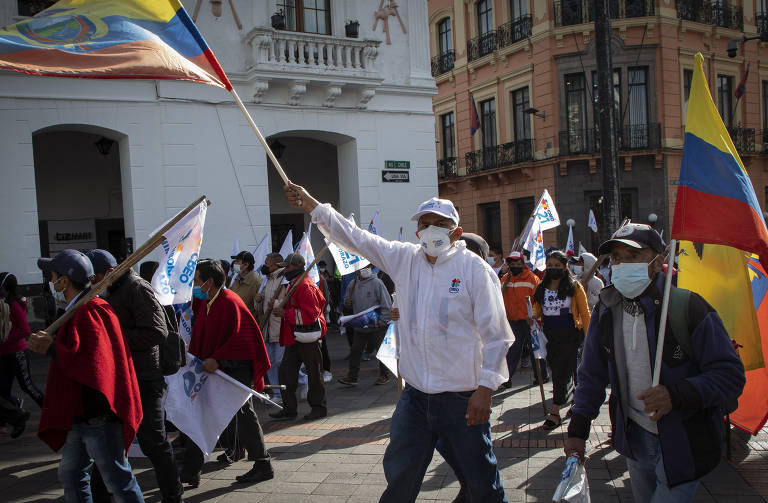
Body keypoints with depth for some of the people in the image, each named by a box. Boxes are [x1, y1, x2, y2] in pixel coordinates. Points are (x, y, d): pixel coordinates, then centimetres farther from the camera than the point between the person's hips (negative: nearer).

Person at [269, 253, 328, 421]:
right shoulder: (293, 284, 16)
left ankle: (319, 407, 17)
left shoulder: (305, 286, -17)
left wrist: (285, 313, -20)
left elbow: (310, 314, -23)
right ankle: (289, 409, 14)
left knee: (313, 373, 4)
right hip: (294, 338, 10)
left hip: (308, 339, -10)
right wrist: (281, 310, 9)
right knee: (286, 372, 7)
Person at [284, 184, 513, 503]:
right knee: (399, 477, 18)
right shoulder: (405, 258, 5)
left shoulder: (475, 269, -7)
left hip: (462, 399, -4)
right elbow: (355, 238, 9)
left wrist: (485, 389, -13)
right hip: (415, 395, 4)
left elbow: (496, 335, -8)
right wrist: (309, 203, 6)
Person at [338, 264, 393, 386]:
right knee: (355, 351, 5)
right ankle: (352, 377, 14)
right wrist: (347, 302, -4)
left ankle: (384, 375, 22)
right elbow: (348, 300, 20)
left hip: (377, 326, -4)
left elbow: (387, 303, -10)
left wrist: (383, 321, -13)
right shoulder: (353, 284, 4)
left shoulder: (376, 283, -11)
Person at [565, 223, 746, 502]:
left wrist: (677, 394, -31)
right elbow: (593, 375, 7)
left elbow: (730, 374, -17)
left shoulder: (688, 307, -18)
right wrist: (578, 429, 2)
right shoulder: (606, 311, -3)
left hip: (683, 442, -5)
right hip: (634, 436, 5)